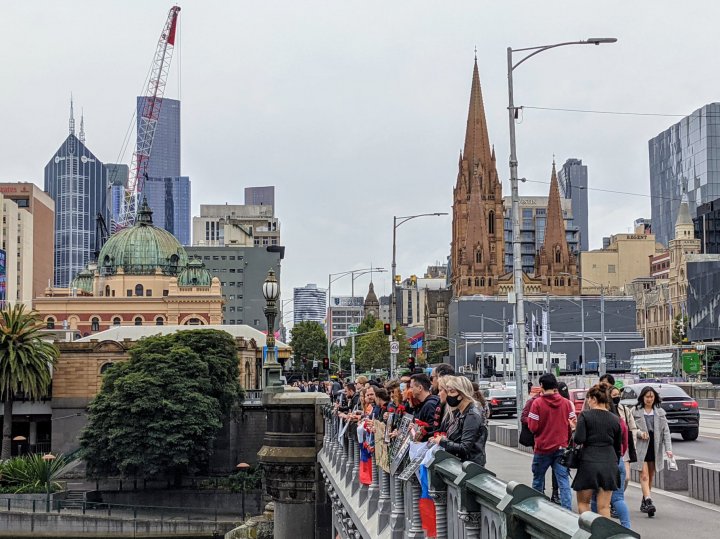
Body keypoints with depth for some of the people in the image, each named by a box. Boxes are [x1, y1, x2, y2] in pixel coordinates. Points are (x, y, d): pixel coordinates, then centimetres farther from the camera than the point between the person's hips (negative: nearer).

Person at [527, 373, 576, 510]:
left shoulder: (537, 403, -11)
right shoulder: (566, 403, 0)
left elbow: (533, 427, -13)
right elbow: (572, 425, 3)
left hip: (543, 448, -2)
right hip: (561, 448, 2)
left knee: (538, 481, 13)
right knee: (564, 482, 0)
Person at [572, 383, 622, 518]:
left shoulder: (585, 416, -6)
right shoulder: (615, 419, 8)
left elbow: (579, 439, -13)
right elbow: (618, 447, 13)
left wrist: (575, 432, 7)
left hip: (589, 462, -4)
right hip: (609, 463, 4)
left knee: (583, 502, 11)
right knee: (604, 507, 6)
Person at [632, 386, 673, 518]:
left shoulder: (660, 413, 7)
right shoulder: (635, 412, -1)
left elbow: (665, 431, 2)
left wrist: (668, 448, -9)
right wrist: (639, 433, -18)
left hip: (655, 447, 3)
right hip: (641, 447, -3)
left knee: (651, 476, 11)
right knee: (644, 476, -12)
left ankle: (644, 502, 24)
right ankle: (648, 502, -21)